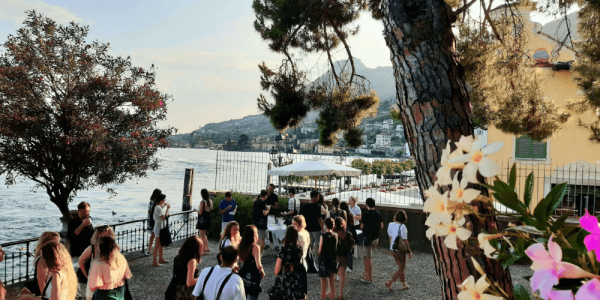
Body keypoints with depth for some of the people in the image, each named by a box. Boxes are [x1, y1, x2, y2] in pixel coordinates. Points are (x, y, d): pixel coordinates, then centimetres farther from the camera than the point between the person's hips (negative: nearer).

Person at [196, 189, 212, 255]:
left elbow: (200, 213, -18)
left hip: (202, 219, -8)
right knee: (204, 235, 24)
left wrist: (197, 209, 0)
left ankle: (203, 251, 7)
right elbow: (211, 209, 12)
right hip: (208, 219, 8)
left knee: (202, 236, 2)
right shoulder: (210, 201, 3)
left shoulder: (202, 202, -20)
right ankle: (207, 248, 28)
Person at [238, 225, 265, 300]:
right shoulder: (255, 247, -21)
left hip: (243, 273, 7)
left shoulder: (242, 246, -1)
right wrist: (262, 272, -6)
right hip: (253, 276, -7)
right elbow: (258, 266, -24)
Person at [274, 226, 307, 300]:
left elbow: (277, 267, -13)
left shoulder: (284, 250, -16)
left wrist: (276, 276, 2)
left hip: (286, 280, -3)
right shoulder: (300, 249, -4)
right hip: (298, 279, 4)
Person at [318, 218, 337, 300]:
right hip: (332, 259, 5)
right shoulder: (335, 235, -4)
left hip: (324, 260, -5)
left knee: (323, 283, 4)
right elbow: (336, 248, 3)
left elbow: (320, 250, -13)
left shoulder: (323, 236, -17)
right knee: (332, 281, 18)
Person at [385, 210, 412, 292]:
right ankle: (390, 282, -4)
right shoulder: (402, 226, -20)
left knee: (400, 267, 20)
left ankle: (404, 284, 28)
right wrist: (410, 252, -6)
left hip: (393, 249, 7)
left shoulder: (390, 225, -1)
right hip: (400, 250, -7)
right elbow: (405, 241, -16)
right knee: (401, 269, 6)